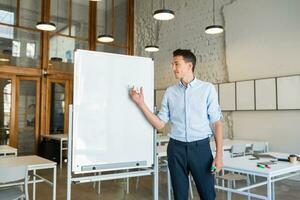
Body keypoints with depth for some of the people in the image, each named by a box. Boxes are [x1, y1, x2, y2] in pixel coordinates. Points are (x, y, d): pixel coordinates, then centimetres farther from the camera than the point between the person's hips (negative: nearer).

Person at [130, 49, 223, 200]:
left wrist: (219, 154, -8)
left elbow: (216, 122, -2)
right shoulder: (170, 92, 6)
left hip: (200, 147, -2)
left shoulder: (207, 88, -1)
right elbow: (160, 124, 5)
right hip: (176, 148, 2)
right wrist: (141, 103, -5)